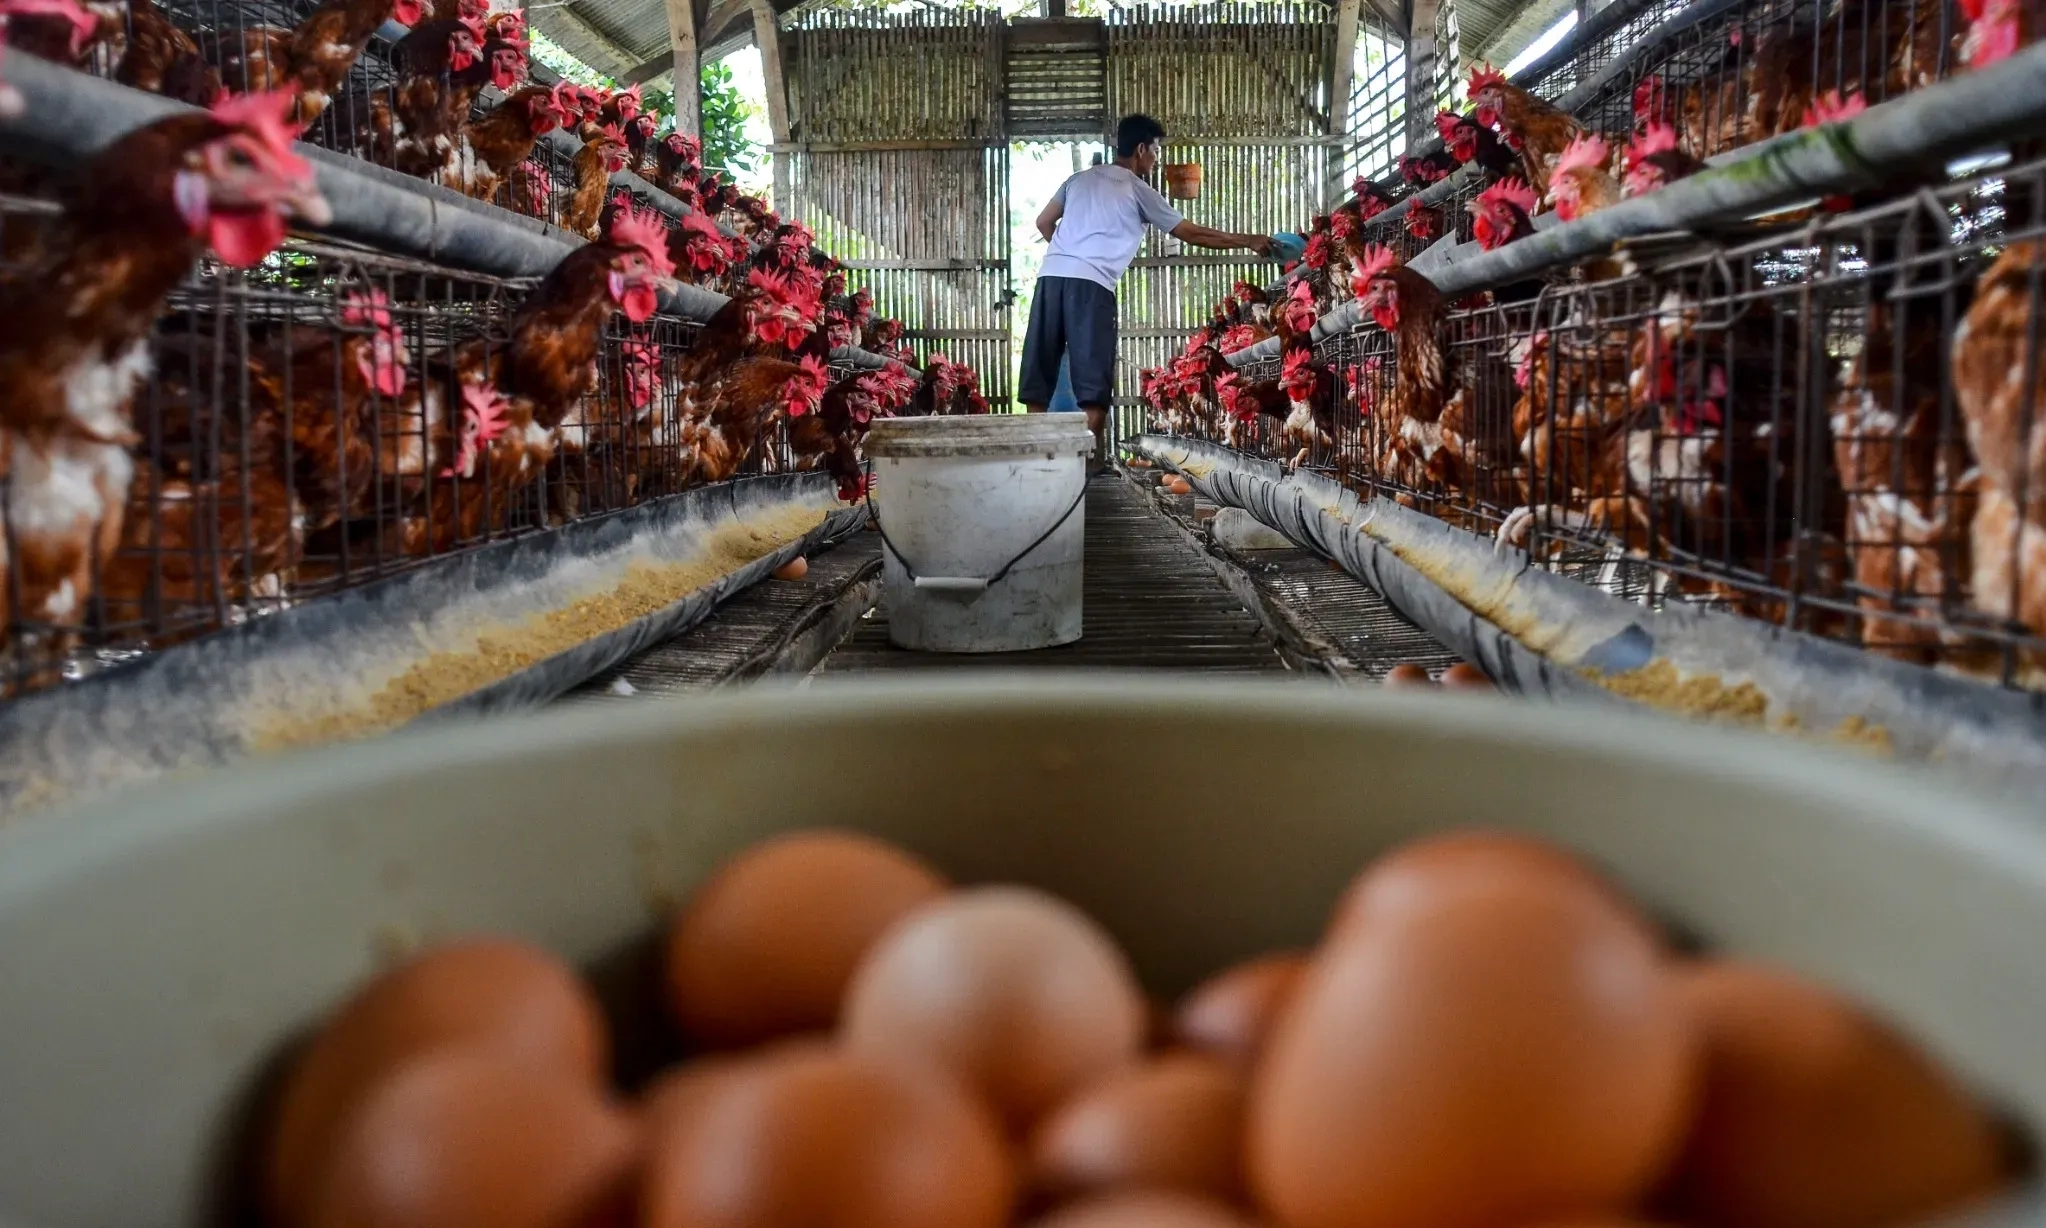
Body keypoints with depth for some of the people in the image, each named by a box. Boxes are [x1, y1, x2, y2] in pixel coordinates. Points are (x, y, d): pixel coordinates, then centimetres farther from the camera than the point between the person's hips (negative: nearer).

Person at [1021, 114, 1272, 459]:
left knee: (1041, 367, 6)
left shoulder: (1081, 178, 23)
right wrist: (1248, 242, 19)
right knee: (1094, 376, -3)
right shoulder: (1138, 191, 8)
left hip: (1051, 275, 5)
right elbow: (1190, 233, 11)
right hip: (1091, 284, -5)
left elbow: (1043, 223, 23)